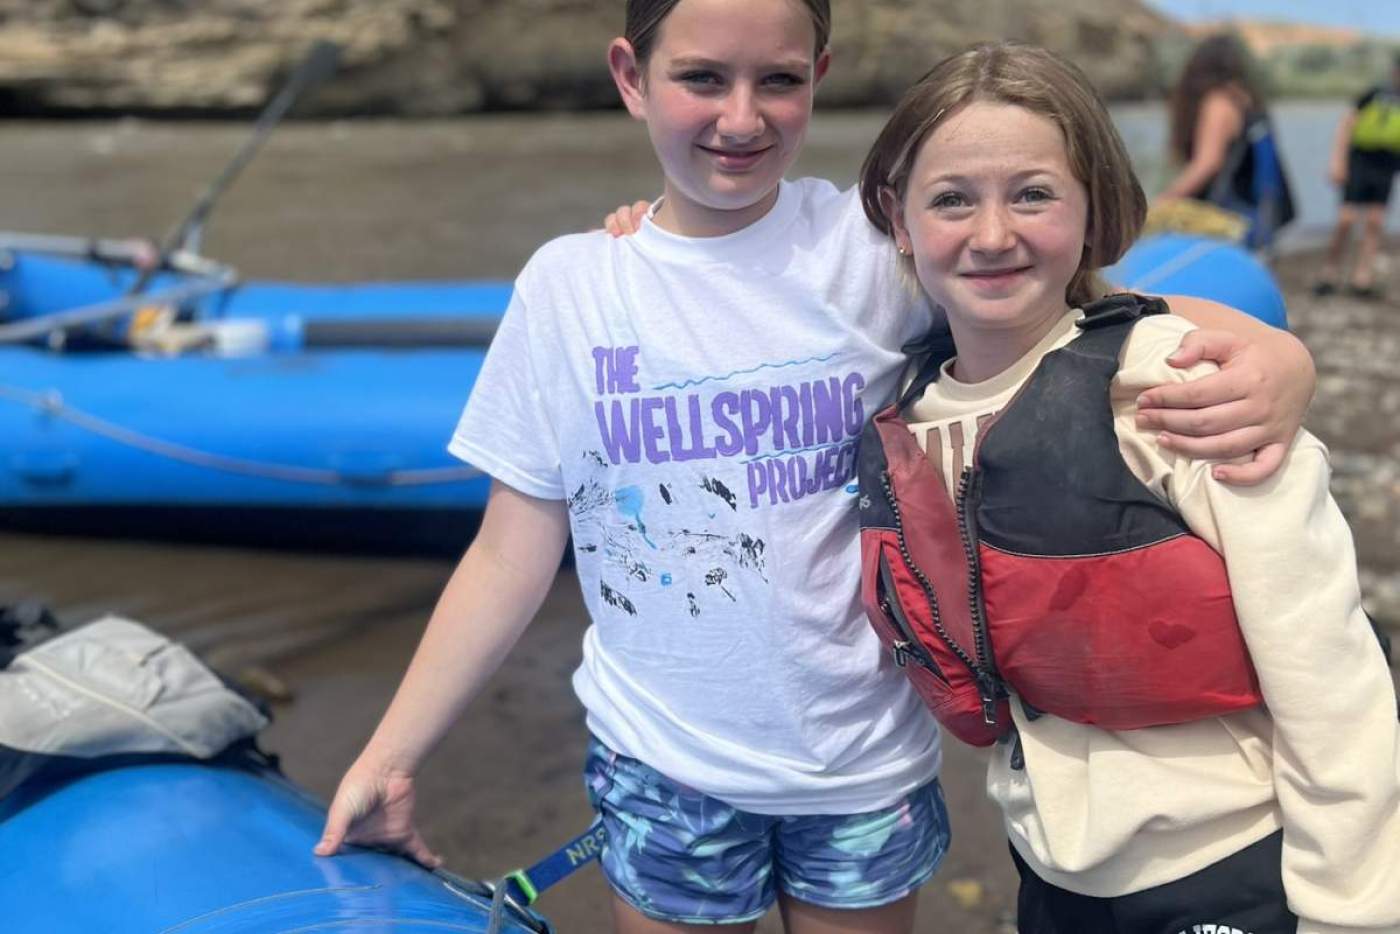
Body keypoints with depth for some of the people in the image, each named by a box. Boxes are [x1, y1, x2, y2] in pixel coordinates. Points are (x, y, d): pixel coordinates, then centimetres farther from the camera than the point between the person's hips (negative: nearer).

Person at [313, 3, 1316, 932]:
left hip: (864, 762, 0)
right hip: (661, 766, 1)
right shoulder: (566, 284, -6)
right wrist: (390, 756, 0)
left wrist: (1267, 352, -38)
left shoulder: (874, 247, -10)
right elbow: (511, 558, -1)